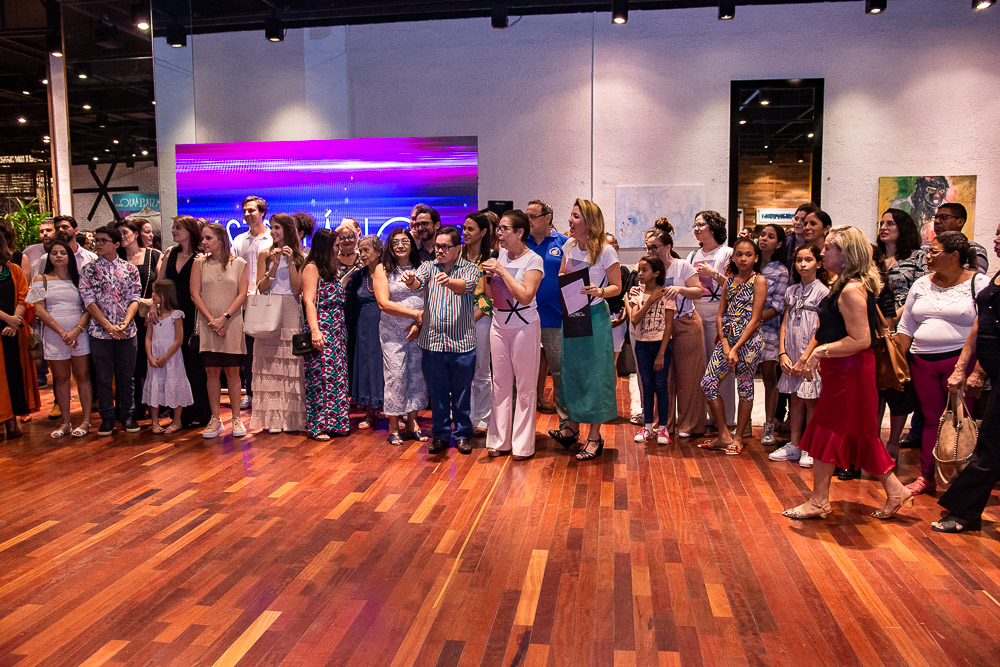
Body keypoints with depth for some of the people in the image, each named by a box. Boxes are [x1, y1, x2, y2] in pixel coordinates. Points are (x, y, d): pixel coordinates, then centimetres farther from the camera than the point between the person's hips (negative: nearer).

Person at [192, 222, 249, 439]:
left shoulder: (238, 263, 4)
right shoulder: (199, 263, 7)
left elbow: (242, 294, -2)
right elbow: (195, 295, 1)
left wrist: (224, 318, -12)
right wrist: (211, 320, -8)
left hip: (232, 325, -1)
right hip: (207, 325, 1)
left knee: (232, 371, 1)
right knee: (212, 371, 2)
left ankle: (236, 418, 8)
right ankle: (215, 419, 10)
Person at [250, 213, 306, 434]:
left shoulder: (299, 257, 8)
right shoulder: (265, 255, 11)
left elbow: (297, 289, -1)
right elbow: (261, 287, 2)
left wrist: (291, 263, -8)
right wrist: (275, 266, -8)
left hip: (290, 311, -1)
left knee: (290, 363, -3)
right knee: (269, 364, -3)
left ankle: (291, 416, 3)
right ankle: (272, 417, 1)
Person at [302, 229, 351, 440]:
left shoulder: (330, 270, 19)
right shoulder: (311, 268, -5)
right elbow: (309, 301, -14)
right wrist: (315, 331, -20)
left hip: (337, 330, 8)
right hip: (321, 330, -8)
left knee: (337, 375, 9)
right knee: (320, 375, -5)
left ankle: (335, 422, 17)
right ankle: (317, 426, 1)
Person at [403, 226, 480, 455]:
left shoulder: (470, 269, 1)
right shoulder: (429, 267, 8)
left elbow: (466, 285, -21)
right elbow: (418, 282, -13)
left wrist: (449, 281, -43)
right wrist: (410, 280, -37)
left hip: (462, 343, -2)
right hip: (432, 341, 2)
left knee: (462, 392, 9)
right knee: (436, 392, 10)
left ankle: (462, 434, 24)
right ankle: (440, 434, 24)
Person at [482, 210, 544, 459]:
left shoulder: (533, 260, -9)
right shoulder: (500, 255, 8)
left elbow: (525, 296, -22)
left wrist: (502, 271, -18)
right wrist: (488, 275, -5)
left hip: (524, 328, -6)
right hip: (499, 326, 6)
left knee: (525, 387, 1)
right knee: (500, 385, 10)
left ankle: (523, 445, 11)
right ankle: (500, 441, 20)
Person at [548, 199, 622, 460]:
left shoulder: (606, 251, -13)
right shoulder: (569, 246, 5)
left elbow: (617, 287, -8)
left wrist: (599, 291, -27)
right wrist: (562, 280, -4)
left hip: (594, 316, -6)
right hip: (570, 314, 6)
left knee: (594, 373, -1)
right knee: (570, 369, 12)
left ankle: (594, 437, 10)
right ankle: (572, 427, 28)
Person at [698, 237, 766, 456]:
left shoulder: (759, 281, -6)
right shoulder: (730, 280, 11)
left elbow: (754, 320, -11)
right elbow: (720, 315, 9)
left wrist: (735, 348, -14)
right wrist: (724, 343, -5)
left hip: (748, 340, -6)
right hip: (727, 339, 6)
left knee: (745, 388, 4)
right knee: (708, 383, 0)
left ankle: (738, 438, 18)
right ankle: (724, 436, 11)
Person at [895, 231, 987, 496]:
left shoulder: (979, 285, -4)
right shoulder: (921, 285, 11)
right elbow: (906, 328, 13)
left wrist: (979, 371, -16)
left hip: (960, 360, -4)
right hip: (922, 363, 4)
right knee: (931, 418, 9)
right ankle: (927, 477, 17)